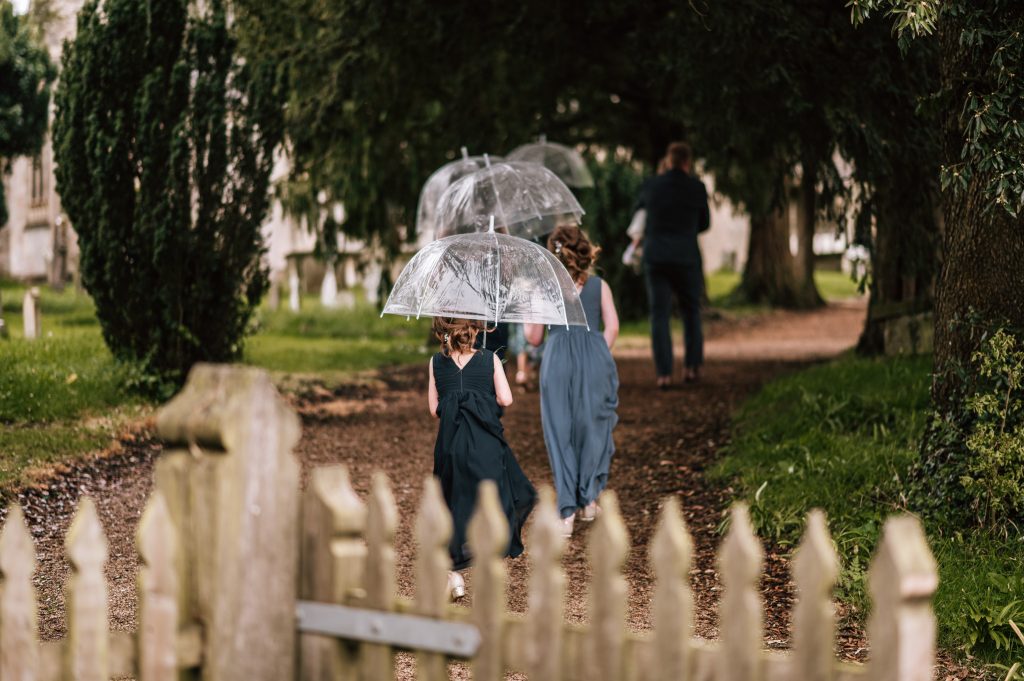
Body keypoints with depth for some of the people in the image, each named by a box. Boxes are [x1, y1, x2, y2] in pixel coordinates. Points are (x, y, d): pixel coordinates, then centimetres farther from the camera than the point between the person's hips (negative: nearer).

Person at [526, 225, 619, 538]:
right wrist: (599, 356, 12)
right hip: (594, 358, 1)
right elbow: (612, 327, -2)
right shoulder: (598, 285, 4)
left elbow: (533, 336, 3)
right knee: (593, 429, 17)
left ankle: (567, 512, 0)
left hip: (557, 361, -1)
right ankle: (589, 500, 23)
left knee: (560, 434, 5)